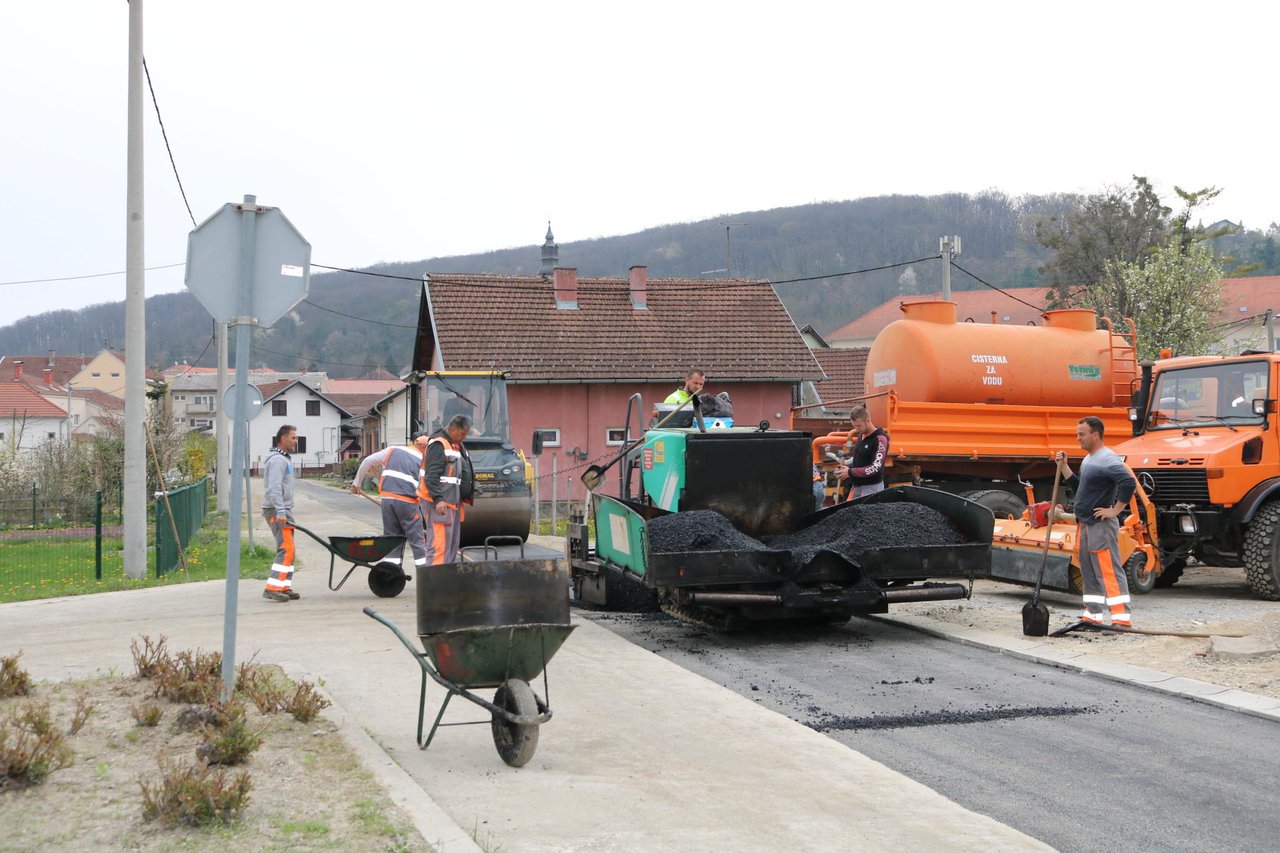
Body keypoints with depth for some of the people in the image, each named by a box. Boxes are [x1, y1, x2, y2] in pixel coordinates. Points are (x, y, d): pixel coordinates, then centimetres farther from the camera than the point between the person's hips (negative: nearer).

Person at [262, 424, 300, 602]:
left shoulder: (285, 459, 21)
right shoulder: (277, 460, -13)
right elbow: (274, 488, -22)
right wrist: (280, 511, -29)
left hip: (283, 511, 11)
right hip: (277, 510, -11)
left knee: (287, 549, 10)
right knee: (286, 549, -16)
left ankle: (285, 587, 12)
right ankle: (272, 588, -19)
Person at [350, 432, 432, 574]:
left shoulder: (393, 450, 14)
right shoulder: (424, 461, 9)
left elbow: (368, 461, 13)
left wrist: (357, 482, 23)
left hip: (387, 498, 2)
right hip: (408, 501, -2)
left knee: (392, 536, 12)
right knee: (417, 540, 4)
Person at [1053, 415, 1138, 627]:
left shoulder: (1107, 459, -16)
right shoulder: (1088, 459, 16)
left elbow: (1129, 483, -28)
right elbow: (1078, 487, 26)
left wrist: (1114, 510, -22)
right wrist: (1064, 466, 15)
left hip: (1101, 525, -10)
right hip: (1086, 523, 10)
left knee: (1109, 571, -11)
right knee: (1089, 572, 14)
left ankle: (1122, 618, -12)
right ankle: (1093, 615, 21)